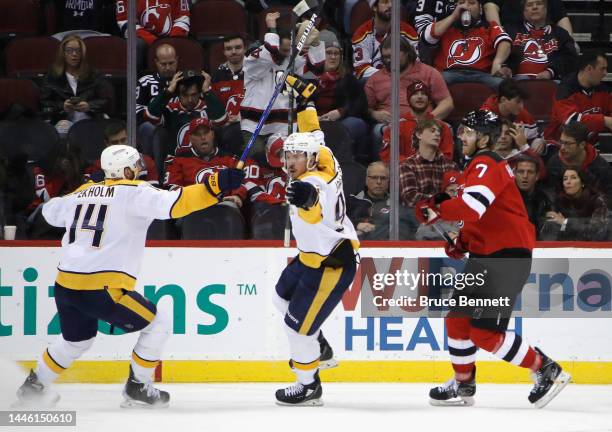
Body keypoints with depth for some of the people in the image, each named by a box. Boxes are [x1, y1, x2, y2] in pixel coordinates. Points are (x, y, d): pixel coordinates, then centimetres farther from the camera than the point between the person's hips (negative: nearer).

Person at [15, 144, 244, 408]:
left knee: (77, 340, 32)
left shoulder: (83, 193, 16)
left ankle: (34, 386, 41)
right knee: (159, 323, 8)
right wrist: (216, 186, -20)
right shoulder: (134, 192, -3)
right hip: (102, 288, -7)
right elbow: (174, 203, -18)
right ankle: (138, 388, 10)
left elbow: (50, 211, 34)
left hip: (64, 286, 7)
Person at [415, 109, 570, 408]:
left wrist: (436, 210, -21)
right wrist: (462, 241, 11)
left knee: (484, 332, -14)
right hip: (485, 256, 11)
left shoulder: (487, 165, -15)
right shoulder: (478, 167, 19)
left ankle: (547, 371, -5)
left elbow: (473, 205, -33)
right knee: (457, 318, 13)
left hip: (507, 257, -11)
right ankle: (463, 386, 26)